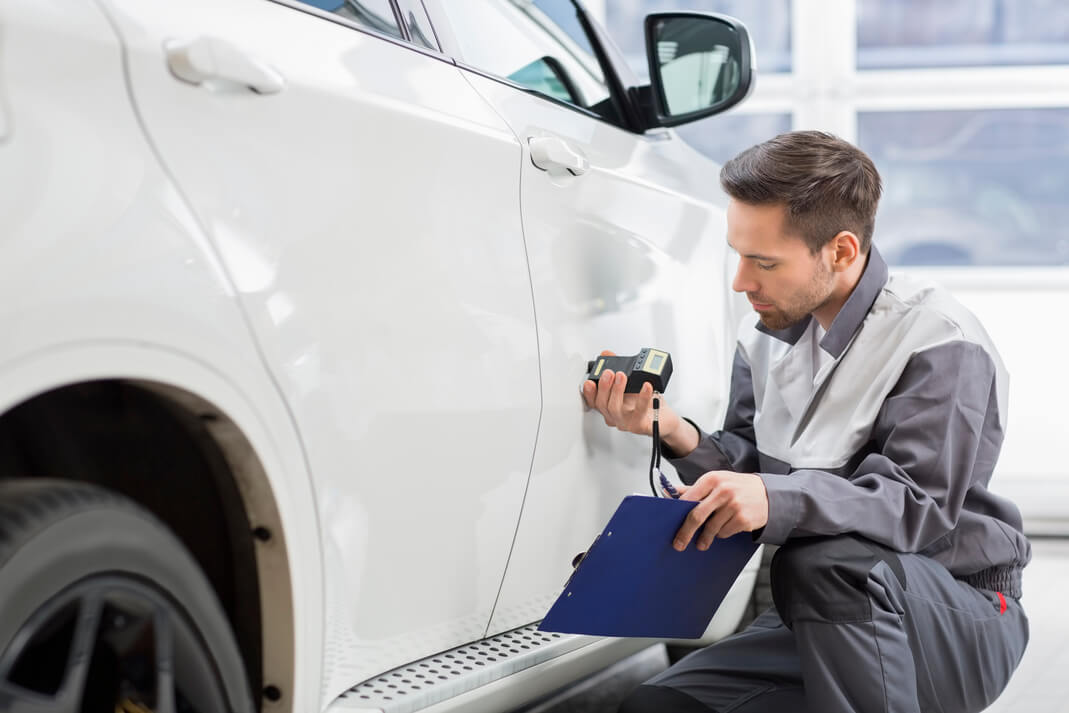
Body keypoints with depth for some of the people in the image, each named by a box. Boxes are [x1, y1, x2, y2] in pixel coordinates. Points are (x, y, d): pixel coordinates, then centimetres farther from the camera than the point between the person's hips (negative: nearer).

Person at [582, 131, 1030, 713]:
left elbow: (917, 505, -26)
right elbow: (749, 467, 4)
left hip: (959, 619, -7)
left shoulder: (941, 342, -15)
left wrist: (775, 500, -41)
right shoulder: (766, 336, 7)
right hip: (820, 617, 7)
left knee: (828, 562, -38)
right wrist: (676, 434, -17)